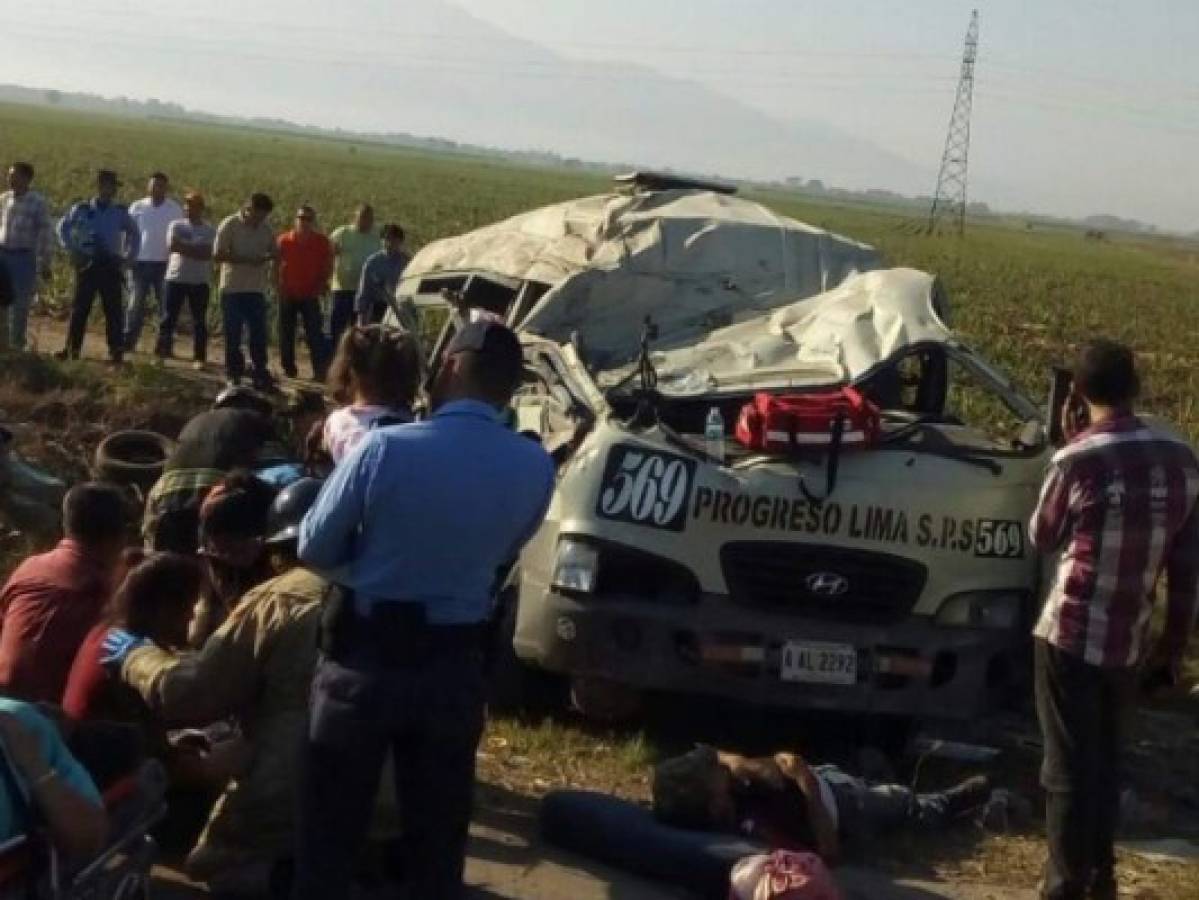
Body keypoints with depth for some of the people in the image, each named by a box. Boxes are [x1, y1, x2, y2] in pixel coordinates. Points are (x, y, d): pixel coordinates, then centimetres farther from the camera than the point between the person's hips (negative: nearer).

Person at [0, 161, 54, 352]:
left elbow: (46, 234, -6)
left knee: (20, 304, 2)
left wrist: (45, 263, -7)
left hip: (24, 257, -4)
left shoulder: (38, 203, -8)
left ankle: (17, 345, 12)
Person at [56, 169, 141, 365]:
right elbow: (63, 228, 12)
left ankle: (116, 352, 6)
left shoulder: (120, 212, 4)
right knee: (80, 308, 3)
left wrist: (129, 257, 9)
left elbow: (135, 234, 18)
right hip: (87, 264, -1)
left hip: (111, 264, 1)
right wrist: (73, 251, 2)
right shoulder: (82, 209, 0)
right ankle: (72, 349, 12)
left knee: (113, 310, 0)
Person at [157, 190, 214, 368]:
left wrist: (184, 247, -12)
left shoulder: (209, 230, 3)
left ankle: (199, 358, 7)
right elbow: (172, 246, -10)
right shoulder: (176, 225, 5)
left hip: (199, 281, 0)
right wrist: (196, 250, -12)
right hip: (176, 278, 1)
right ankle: (162, 352, 10)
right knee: (168, 317, 2)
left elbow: (207, 254, -11)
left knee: (199, 321, 3)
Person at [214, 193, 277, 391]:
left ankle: (260, 375, 11)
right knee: (233, 336, 2)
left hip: (257, 289, 4)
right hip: (233, 288, -4)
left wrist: (265, 258, -11)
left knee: (259, 335, 5)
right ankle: (234, 375, 10)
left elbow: (275, 252, 13)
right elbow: (217, 256, -14)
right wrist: (247, 260, -20)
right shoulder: (229, 225, -9)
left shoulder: (265, 227, 6)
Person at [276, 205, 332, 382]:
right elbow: (276, 266, 6)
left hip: (310, 295, -2)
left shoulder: (321, 242, -2)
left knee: (315, 334, -8)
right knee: (286, 334, 7)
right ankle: (288, 370, 17)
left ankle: (320, 371, -10)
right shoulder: (284, 240, -1)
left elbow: (328, 266, 4)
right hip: (288, 295, 2)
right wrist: (279, 286, -2)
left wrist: (320, 286, -4)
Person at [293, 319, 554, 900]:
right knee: (438, 840, 14)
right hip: (454, 668, 3)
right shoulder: (535, 468, -8)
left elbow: (314, 549, -7)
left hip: (365, 659, -2)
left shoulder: (384, 448, -17)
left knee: (329, 830, 11)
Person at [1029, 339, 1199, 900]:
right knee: (1105, 761, 21)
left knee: (1068, 768, 3)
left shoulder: (1079, 460, -16)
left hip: (1071, 638, -5)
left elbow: (1042, 539, 1)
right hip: (1129, 643, 5)